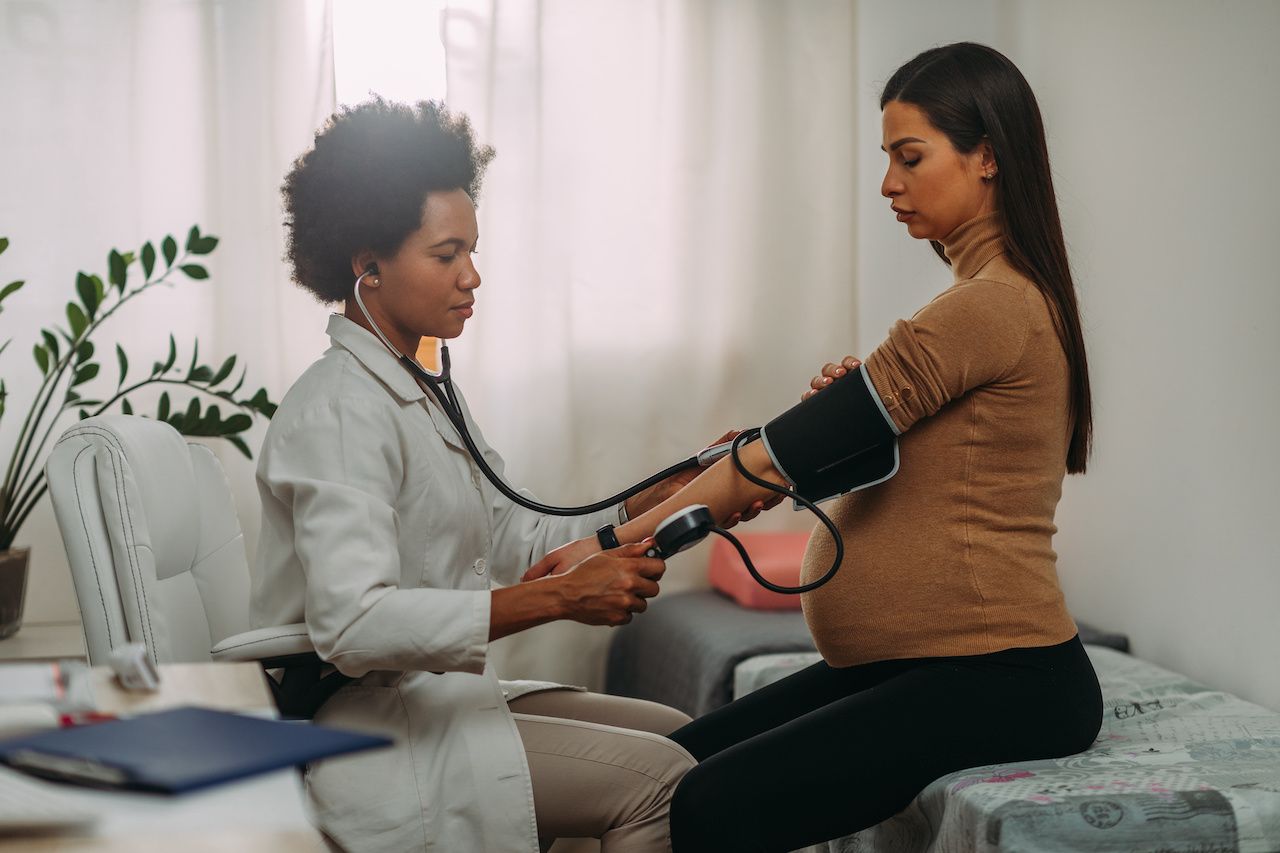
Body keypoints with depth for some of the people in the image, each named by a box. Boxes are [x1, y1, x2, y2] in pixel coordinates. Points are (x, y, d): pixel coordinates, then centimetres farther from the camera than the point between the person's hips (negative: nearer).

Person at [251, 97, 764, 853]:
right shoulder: (338, 413, -18)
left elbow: (514, 538, 13)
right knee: (657, 777, -17)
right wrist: (562, 599, -31)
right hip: (366, 731, -10)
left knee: (677, 734, 6)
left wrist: (668, 500, 1)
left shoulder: (423, 392, 15)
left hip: (435, 696, 10)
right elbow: (353, 624, -30)